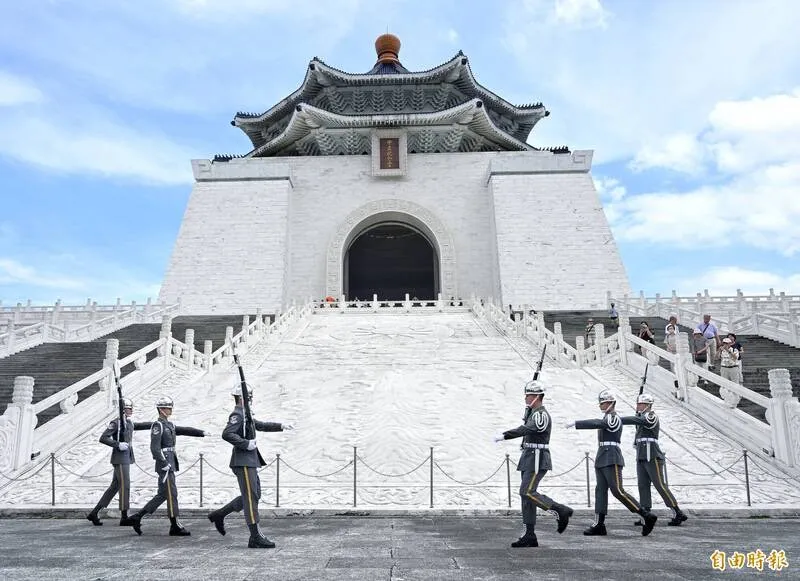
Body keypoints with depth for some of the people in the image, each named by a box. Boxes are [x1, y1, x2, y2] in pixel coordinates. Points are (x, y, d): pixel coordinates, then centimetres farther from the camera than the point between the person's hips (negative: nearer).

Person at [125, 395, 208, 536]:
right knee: (171, 494, -5)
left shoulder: (169, 425, 17)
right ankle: (175, 526, 1)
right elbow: (155, 448, -19)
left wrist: (202, 433, 4)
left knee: (162, 495, 12)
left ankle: (137, 517, 17)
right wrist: (165, 464, -21)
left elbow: (185, 430, 15)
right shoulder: (158, 425, -11)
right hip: (165, 465, -10)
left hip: (170, 463, 10)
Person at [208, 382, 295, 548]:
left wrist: (281, 426, 23)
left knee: (253, 495, 17)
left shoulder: (244, 414, 17)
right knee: (251, 498, -7)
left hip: (250, 461, 10)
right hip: (243, 462, -10)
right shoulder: (237, 415, -14)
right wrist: (246, 443, -23)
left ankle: (219, 515, 25)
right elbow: (227, 434, -28)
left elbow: (261, 425, 29)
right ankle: (256, 538, -2)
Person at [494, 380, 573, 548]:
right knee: (526, 495, 6)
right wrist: (528, 409, 14)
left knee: (527, 492, -15)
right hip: (529, 458, 10)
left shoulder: (541, 415, -15)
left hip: (537, 460, -10)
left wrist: (504, 435, -33)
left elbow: (526, 429, -28)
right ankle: (530, 536, 8)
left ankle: (561, 511, -4)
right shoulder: (534, 413, 17)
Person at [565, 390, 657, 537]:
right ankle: (599, 525, 3)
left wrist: (575, 423, -28)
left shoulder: (613, 418, -11)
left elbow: (596, 424, -27)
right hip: (602, 459, 10)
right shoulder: (607, 418, 19)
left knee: (618, 491, -11)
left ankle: (647, 516, -4)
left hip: (612, 459, -10)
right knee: (600, 490, 4)